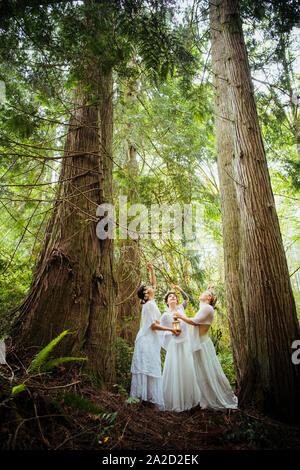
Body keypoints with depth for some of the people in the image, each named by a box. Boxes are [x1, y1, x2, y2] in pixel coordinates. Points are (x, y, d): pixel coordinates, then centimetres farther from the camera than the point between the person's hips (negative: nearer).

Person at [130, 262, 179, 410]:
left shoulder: (150, 302, 12)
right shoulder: (150, 305, -14)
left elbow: (154, 284, 22)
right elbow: (153, 325, -17)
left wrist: (151, 270, 15)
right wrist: (170, 329, -9)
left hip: (149, 339, 9)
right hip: (148, 341, -9)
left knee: (146, 368, 11)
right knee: (150, 368, -7)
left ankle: (142, 395, 16)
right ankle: (153, 398, -4)